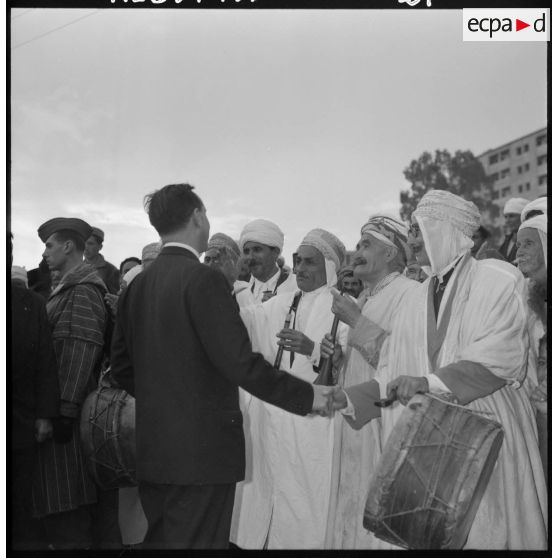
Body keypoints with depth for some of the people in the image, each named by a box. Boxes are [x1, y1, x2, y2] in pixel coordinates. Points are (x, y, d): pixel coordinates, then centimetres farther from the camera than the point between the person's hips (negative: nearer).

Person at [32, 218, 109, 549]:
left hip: (68, 409, -10)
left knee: (65, 507, -5)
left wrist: (66, 409, -22)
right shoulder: (68, 289, 19)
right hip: (62, 406, 10)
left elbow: (82, 351, -19)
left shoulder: (81, 292, -11)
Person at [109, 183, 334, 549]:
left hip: (152, 449, 8)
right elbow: (239, 361, -20)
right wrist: (307, 396, -11)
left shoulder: (138, 285, 8)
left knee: (160, 539, 17)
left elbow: (121, 365, 13)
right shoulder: (203, 279, -15)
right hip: (203, 451, -7)